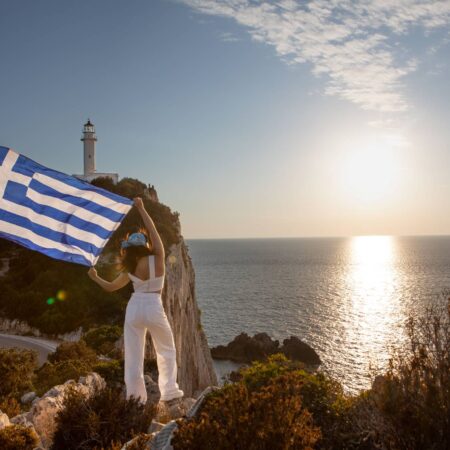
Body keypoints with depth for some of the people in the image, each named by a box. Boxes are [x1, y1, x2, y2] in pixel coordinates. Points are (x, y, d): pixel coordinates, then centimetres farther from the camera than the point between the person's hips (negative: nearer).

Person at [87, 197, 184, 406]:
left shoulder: (130, 270, 0)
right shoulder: (157, 259, -10)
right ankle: (169, 393, 16)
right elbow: (153, 230, -2)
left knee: (133, 356, 9)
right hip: (154, 308, -2)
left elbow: (110, 287, 12)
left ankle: (135, 397, 12)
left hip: (134, 308, 3)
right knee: (166, 351, 16)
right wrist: (141, 208, 5)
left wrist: (95, 277, 28)